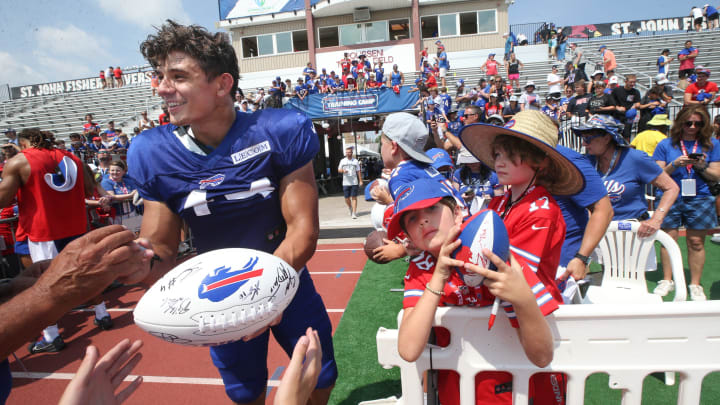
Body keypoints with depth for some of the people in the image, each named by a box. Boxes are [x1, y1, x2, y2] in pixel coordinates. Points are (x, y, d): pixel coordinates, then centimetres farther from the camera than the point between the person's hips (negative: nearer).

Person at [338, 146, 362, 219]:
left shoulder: (355, 161, 7)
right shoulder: (342, 161, 10)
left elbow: (358, 171, 8)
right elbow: (339, 169, 11)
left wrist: (360, 181, 2)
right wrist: (343, 171, -12)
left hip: (354, 182, -1)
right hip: (345, 183, 1)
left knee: (354, 197, -5)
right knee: (347, 198, 3)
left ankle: (354, 213, -4)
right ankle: (350, 208, 32)